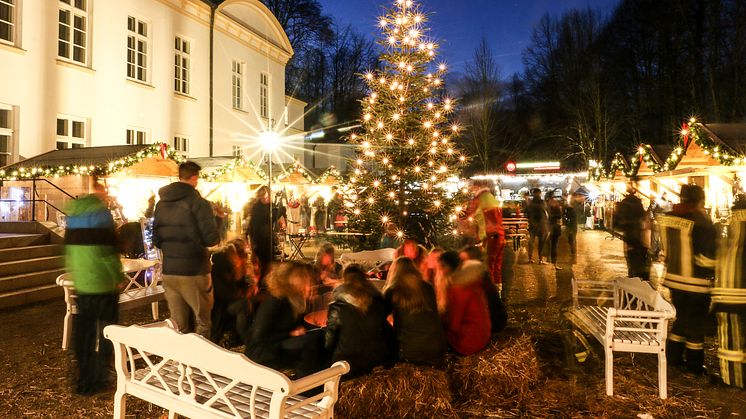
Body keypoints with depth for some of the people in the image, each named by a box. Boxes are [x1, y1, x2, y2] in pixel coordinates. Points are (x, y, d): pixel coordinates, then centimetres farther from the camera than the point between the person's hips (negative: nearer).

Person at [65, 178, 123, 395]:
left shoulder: (73, 213, 10)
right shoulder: (101, 212, -12)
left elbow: (69, 249, 15)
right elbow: (108, 251, -17)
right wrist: (118, 277, -7)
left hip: (81, 283, 7)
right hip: (103, 283, -7)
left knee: (83, 331, 15)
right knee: (104, 333, 4)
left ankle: (83, 377, 25)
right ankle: (95, 381, 9)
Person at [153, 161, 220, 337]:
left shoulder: (161, 204, 7)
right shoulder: (199, 203, -11)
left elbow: (156, 240, 9)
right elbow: (212, 239, -15)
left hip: (169, 271, 5)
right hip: (194, 272, -5)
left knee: (178, 326, 11)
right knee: (202, 321, 7)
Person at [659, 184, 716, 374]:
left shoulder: (668, 218, 0)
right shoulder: (702, 223, -20)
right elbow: (708, 258, -18)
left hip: (674, 278, 6)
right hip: (696, 283, -6)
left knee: (681, 317, 22)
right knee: (696, 323, 9)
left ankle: (673, 357, 29)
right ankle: (694, 365, 22)